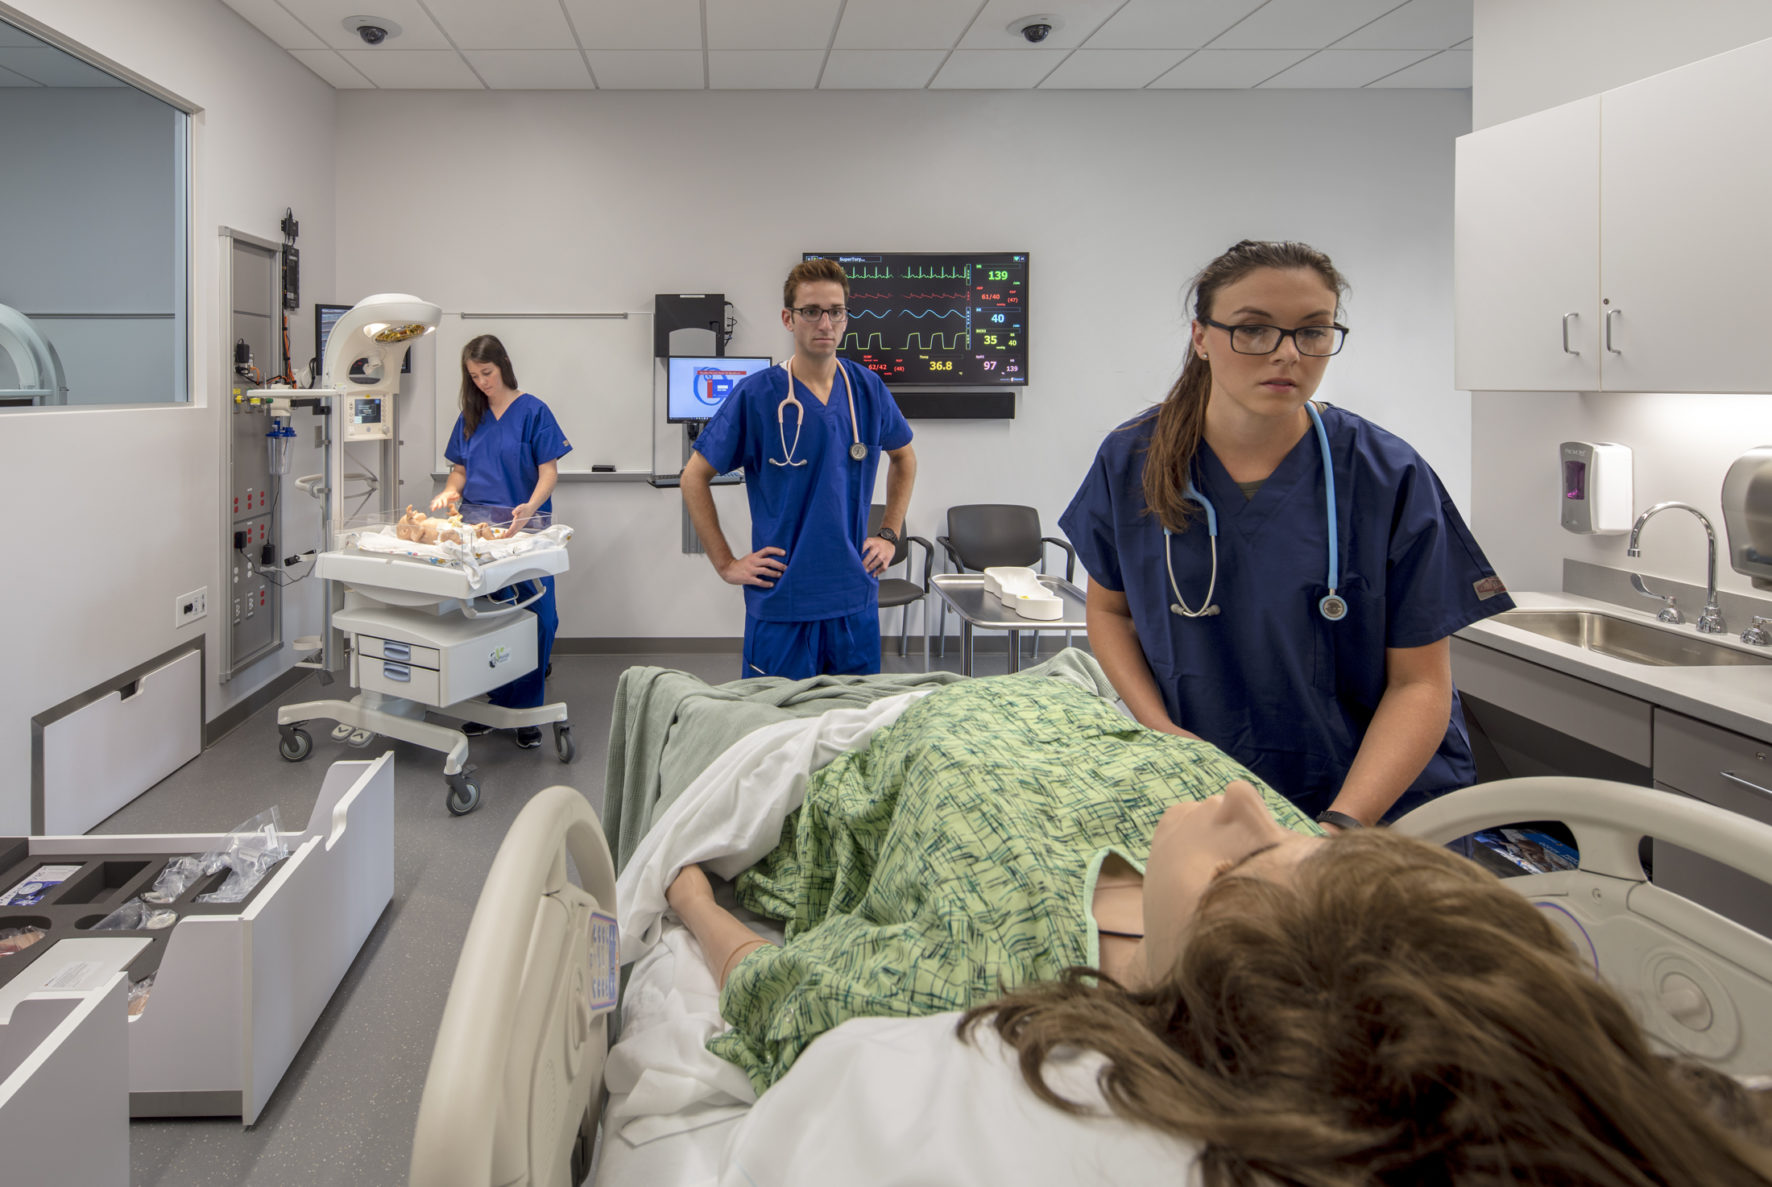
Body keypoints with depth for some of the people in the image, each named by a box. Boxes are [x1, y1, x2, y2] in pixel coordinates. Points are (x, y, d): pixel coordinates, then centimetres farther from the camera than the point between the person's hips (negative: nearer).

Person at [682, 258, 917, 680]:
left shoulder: (869, 389, 3)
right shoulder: (756, 395, -8)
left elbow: (904, 458, 21)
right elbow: (695, 477, -2)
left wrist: (889, 534, 12)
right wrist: (726, 563, -4)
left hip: (855, 598, 4)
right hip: (781, 601, -3)